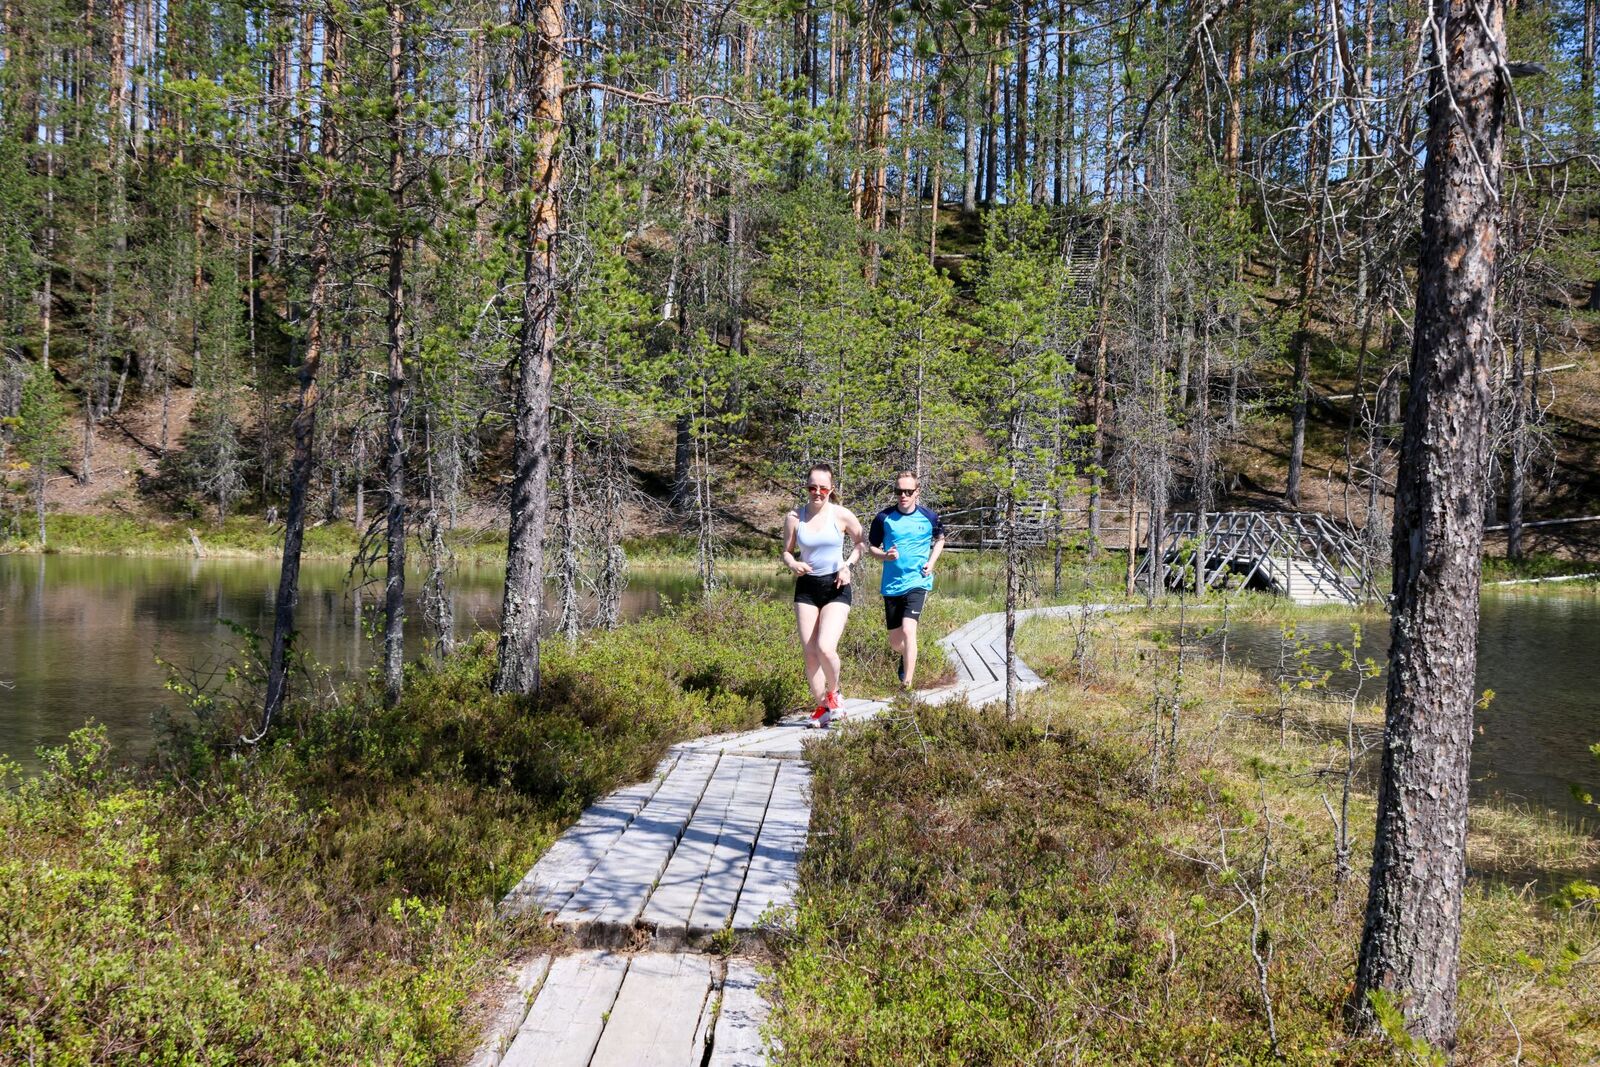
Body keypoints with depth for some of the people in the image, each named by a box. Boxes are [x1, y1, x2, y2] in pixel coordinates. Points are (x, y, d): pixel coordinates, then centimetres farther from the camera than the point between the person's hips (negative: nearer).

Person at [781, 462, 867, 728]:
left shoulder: (842, 515, -5)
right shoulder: (794, 517, -1)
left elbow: (860, 542, 10)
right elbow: (787, 551, 10)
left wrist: (847, 565, -5)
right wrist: (793, 564, -11)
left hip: (836, 587, -3)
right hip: (806, 587, 3)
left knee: (825, 648, -19)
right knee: (810, 653, 2)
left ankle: (833, 693, 10)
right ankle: (822, 706, 19)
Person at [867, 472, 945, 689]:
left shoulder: (929, 518, -3)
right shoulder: (883, 518, -4)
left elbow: (940, 539, 17)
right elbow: (871, 547, 6)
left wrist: (931, 562, 1)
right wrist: (885, 555, -15)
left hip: (917, 582, -2)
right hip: (891, 585, 2)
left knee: (908, 630, -22)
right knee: (895, 642, 10)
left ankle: (907, 684, -19)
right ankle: (907, 656, 47)